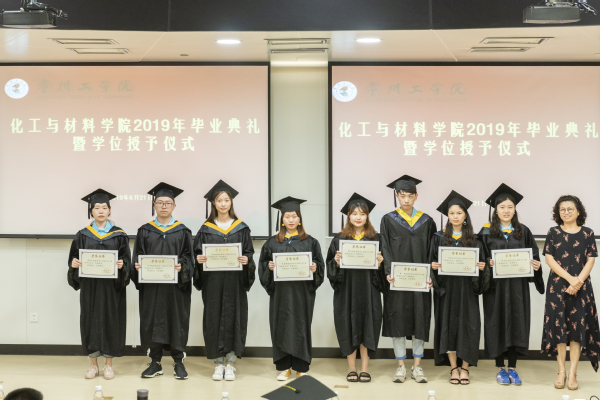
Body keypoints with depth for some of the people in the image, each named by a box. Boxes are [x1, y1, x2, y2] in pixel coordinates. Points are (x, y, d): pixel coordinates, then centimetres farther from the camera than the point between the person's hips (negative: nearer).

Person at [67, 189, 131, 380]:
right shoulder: (83, 235, 5)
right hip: (89, 286, 1)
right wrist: (74, 263, -16)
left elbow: (127, 260, 0)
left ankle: (108, 364, 13)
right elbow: (74, 259, 5)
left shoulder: (119, 235, 3)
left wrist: (121, 265, -20)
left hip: (112, 286, -1)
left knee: (111, 321, 1)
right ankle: (93, 364, 15)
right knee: (91, 321, 4)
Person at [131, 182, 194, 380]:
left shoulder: (182, 232, 5)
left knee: (177, 320, 1)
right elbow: (138, 256, 7)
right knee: (152, 320, 3)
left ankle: (179, 362, 11)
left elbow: (188, 257, 1)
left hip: (175, 285, -1)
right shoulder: (145, 231, 8)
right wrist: (138, 266, -13)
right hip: (151, 284, 1)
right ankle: (155, 363, 14)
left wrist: (181, 267, -18)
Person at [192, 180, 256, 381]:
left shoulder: (241, 228, 6)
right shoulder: (206, 229, 6)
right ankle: (218, 364, 11)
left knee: (233, 318, -1)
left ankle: (230, 364, 7)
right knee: (214, 319, 1)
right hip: (212, 282, 0)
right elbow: (197, 254, 6)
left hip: (234, 281, 0)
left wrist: (246, 260, -16)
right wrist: (199, 259, -15)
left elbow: (249, 253, 4)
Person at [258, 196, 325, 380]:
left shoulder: (310, 242, 6)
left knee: (301, 326, 2)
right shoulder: (272, 242, 8)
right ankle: (284, 367, 12)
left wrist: (315, 268, -15)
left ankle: (300, 367, 11)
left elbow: (319, 263, 5)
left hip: (302, 292, -1)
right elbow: (263, 264, 7)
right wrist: (269, 267, -13)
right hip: (280, 291, 1)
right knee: (281, 327, 2)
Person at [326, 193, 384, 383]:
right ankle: (351, 368, 12)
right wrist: (337, 262, -17)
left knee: (367, 326, 1)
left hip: (368, 289, 0)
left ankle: (365, 368, 9)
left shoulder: (375, 238, 5)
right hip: (346, 289, 0)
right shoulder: (339, 239, 4)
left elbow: (383, 264, 6)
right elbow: (331, 266, 3)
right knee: (348, 326, 3)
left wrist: (380, 263, -15)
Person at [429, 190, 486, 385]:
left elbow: (480, 264, 5)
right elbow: (433, 262, 5)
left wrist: (481, 267, -15)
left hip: (467, 289, 0)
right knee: (448, 325, 1)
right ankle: (453, 368, 11)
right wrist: (434, 266, -16)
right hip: (446, 289, 0)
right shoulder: (439, 238, 5)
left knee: (467, 325, -2)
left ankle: (465, 368, 8)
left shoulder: (474, 239, 5)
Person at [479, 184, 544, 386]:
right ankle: (500, 368, 13)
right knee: (497, 323, 2)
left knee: (516, 323, 3)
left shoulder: (523, 231, 7)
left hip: (517, 286, 2)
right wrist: (489, 263, -20)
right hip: (495, 285, -2)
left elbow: (534, 255, 6)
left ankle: (512, 368, 14)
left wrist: (536, 265, -14)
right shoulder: (486, 232, 1)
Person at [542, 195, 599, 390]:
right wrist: (570, 278, -15)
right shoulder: (553, 232, 3)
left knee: (578, 328, -1)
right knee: (559, 327, 0)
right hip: (557, 286, 0)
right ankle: (561, 372, 7)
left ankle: (572, 373, 3)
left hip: (581, 287, 0)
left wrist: (578, 281, -15)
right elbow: (549, 259, -4)